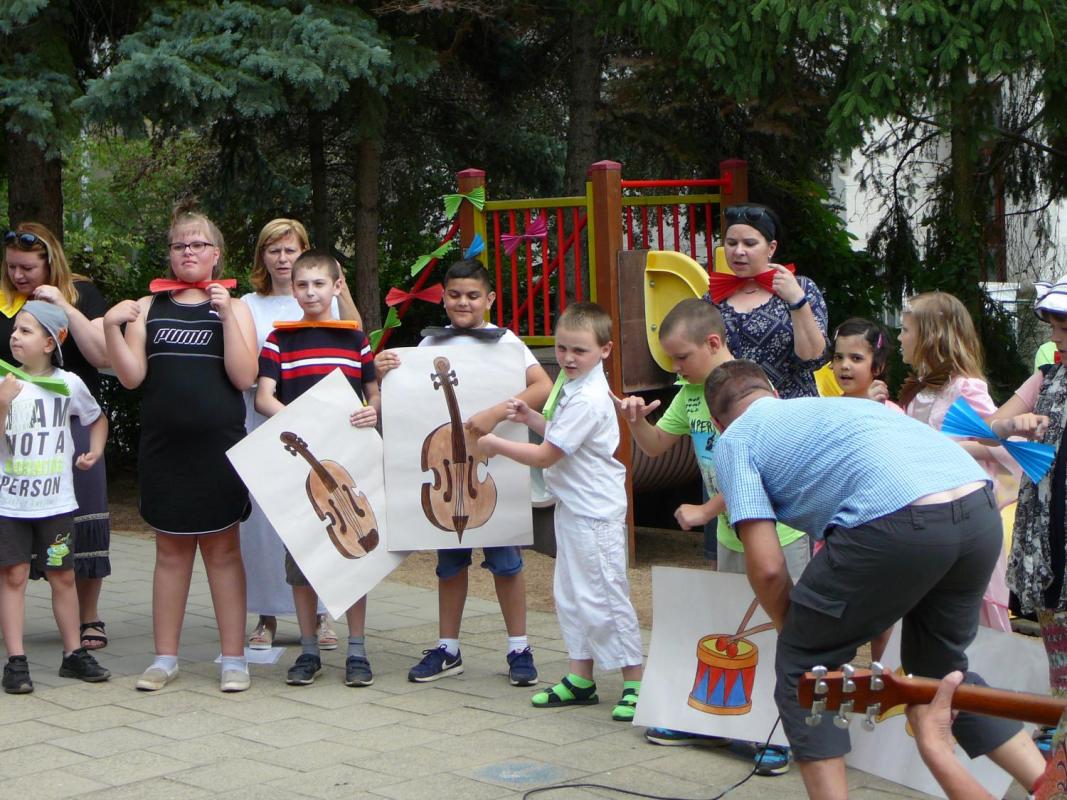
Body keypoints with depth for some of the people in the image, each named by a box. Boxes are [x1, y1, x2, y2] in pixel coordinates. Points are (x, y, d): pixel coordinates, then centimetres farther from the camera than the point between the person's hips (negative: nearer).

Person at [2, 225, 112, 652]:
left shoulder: (81, 293, 2)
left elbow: (103, 356, -8)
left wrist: (65, 307, -14)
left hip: (72, 421, -2)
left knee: (79, 521, 1)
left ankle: (89, 618, 14)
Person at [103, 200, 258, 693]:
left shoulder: (233, 308, 4)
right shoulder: (148, 309, 9)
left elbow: (244, 377, -7)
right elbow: (131, 377, 1)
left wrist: (226, 314, -14)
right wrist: (111, 329, -13)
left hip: (218, 446, -2)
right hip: (163, 447, 2)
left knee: (222, 549, 3)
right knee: (171, 550, 8)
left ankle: (234, 658, 8)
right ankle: (165, 657, 15)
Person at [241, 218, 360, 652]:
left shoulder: (325, 303, 8)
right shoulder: (249, 306, 10)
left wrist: (342, 290, -18)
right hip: (263, 420, 1)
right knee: (262, 515, -1)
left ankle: (319, 614, 11)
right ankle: (266, 617, 9)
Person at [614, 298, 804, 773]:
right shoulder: (691, 391, 5)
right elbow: (657, 445, 15)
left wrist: (705, 511, -16)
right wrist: (637, 420, -7)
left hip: (775, 532, -8)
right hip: (729, 532, 9)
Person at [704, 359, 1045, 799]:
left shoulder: (734, 440, 14)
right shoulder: (829, 404, 35)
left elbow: (767, 567, 5)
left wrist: (791, 628, 24)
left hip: (896, 524, -7)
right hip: (983, 513, 7)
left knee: (801, 668, 15)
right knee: (942, 668, 29)